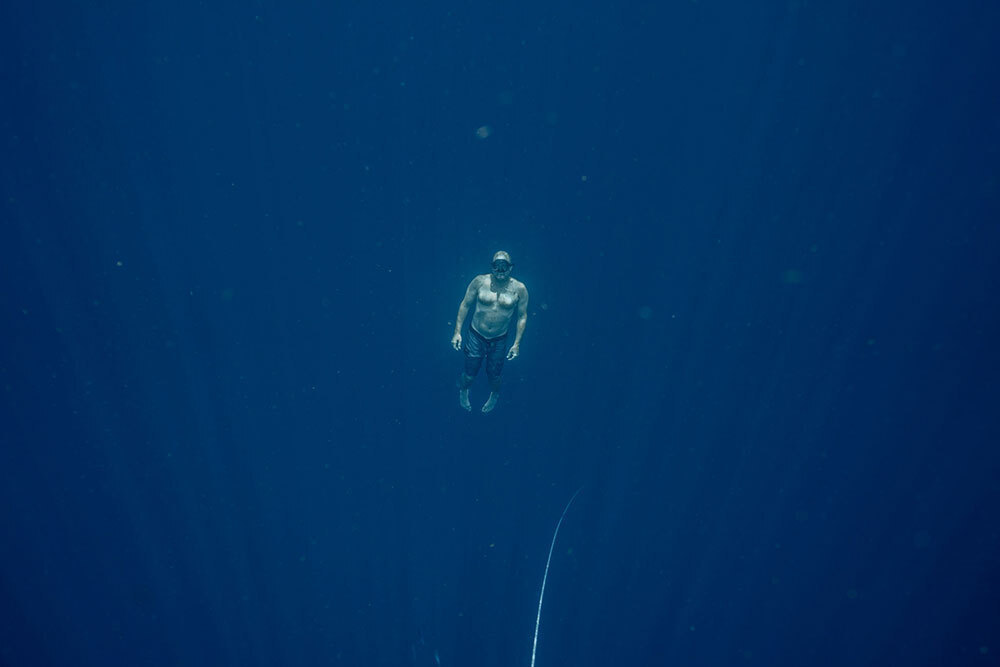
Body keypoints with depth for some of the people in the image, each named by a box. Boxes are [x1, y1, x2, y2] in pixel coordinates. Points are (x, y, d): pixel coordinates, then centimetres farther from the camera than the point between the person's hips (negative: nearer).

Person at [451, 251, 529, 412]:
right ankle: (463, 390, 50)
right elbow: (465, 305, -3)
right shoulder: (480, 281, -13)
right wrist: (457, 332, -3)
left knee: (494, 375, 18)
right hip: (476, 336, 0)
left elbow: (522, 316, -3)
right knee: (470, 373, 13)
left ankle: (494, 393, 54)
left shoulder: (519, 289, -13)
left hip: (499, 340, 0)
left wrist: (517, 343, -3)